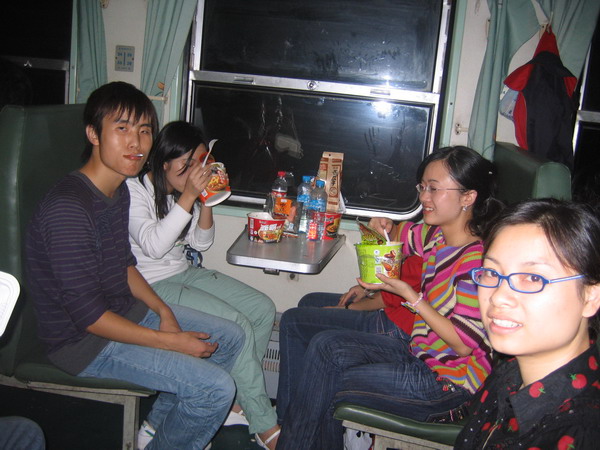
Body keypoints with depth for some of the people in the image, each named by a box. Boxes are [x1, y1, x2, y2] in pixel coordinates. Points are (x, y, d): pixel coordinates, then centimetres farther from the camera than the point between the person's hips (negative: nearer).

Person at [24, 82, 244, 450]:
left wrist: (163, 311, 0)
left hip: (125, 310, 10)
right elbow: (87, 314, -26)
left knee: (231, 338, 13)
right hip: (82, 340, -9)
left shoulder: (119, 189, 3)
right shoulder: (67, 208, -27)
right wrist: (171, 342, -19)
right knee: (216, 388, -18)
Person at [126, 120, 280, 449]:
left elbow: (201, 242, 8)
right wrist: (189, 197, -31)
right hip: (154, 285, -8)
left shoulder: (183, 188, 7)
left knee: (263, 310, -5)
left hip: (186, 272, 9)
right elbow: (154, 246, -28)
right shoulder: (134, 191, -16)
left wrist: (205, 202, -9)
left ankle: (233, 398, 5)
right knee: (238, 327, -23)